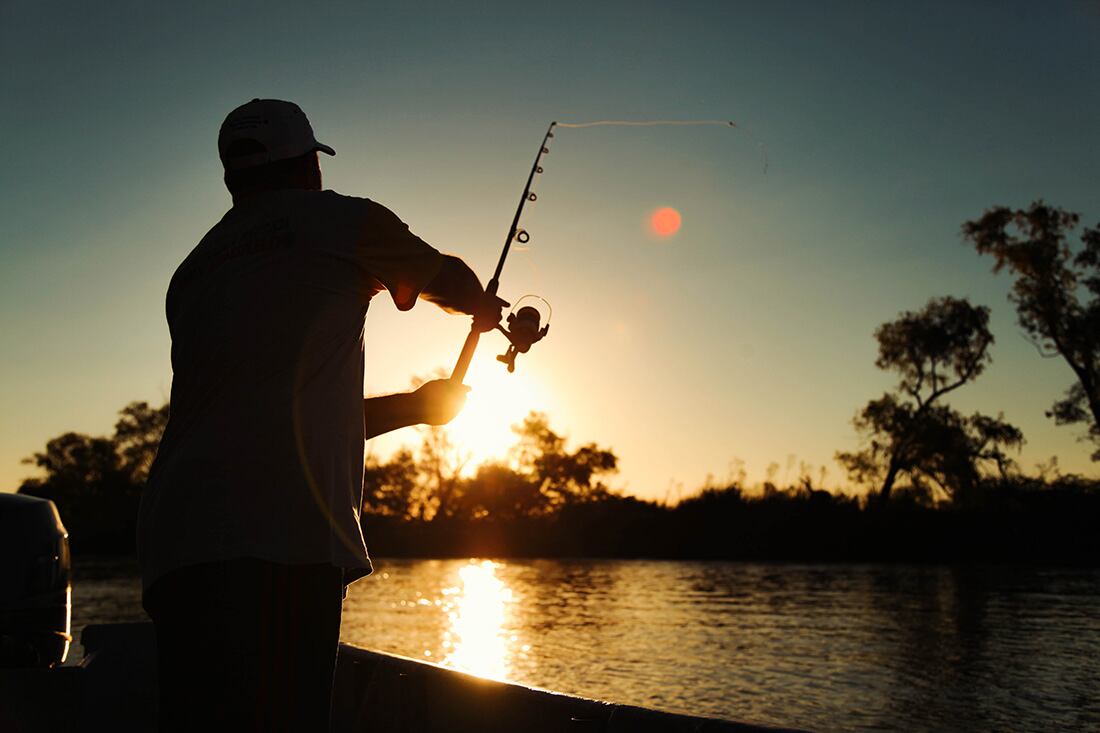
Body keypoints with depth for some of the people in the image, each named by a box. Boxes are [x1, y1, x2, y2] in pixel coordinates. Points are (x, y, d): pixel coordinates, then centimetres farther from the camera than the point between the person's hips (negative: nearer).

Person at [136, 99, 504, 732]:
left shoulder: (193, 273, 26)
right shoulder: (340, 222, 8)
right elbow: (449, 281, 25)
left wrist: (414, 406, 39)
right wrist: (486, 309, 49)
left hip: (175, 546, 7)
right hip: (274, 543, -7)